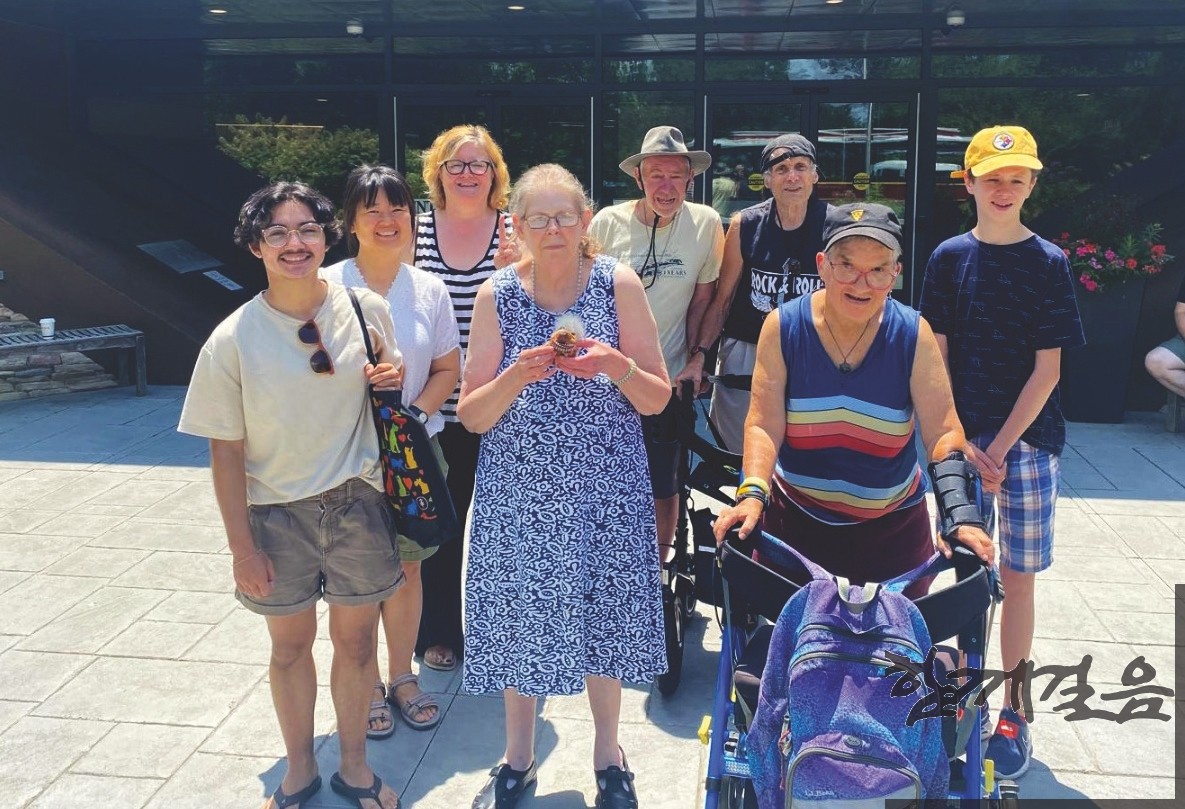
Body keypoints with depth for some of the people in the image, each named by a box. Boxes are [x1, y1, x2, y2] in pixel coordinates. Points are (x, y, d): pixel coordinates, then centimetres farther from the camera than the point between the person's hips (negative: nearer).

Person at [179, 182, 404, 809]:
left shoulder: (366, 309, -7)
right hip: (278, 514, -1)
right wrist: (242, 547, -6)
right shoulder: (232, 340, -12)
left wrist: (391, 379, -13)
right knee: (290, 645, 16)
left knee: (355, 641, 13)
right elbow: (226, 453, -7)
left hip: (358, 504, 1)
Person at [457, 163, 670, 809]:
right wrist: (517, 375, -22)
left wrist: (616, 365, -22)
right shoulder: (495, 296, -4)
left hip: (604, 488, 0)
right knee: (518, 615, 11)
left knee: (604, 614, 11)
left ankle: (608, 756, 37)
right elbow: (472, 416, -4)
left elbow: (658, 399, -3)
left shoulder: (619, 284, -5)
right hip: (519, 490, 1)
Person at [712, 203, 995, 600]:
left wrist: (960, 515, -28)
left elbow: (944, 432, -15)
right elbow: (763, 424, -17)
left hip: (893, 526, 1)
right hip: (795, 519, 0)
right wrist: (752, 494, -32)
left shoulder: (913, 334, -11)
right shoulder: (782, 326, -11)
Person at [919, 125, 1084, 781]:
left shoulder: (1047, 262, -2)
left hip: (1026, 439, -1)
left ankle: (1013, 715, 16)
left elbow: (1047, 370, -5)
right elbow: (938, 358, 1)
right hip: (961, 437, 1)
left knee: (1017, 577, 4)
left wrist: (999, 449, -11)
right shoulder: (949, 258, 3)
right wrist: (960, 445, -7)